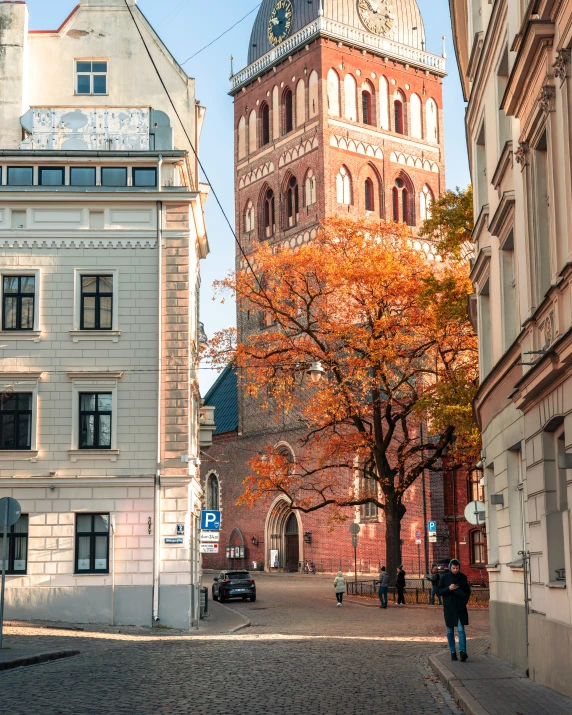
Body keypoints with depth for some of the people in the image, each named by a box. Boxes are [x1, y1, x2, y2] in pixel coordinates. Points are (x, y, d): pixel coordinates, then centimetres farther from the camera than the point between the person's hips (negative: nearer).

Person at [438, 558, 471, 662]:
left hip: (460, 607, 0)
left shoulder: (463, 577, 4)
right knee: (450, 631, 5)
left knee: (461, 629, -11)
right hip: (449, 607, 0)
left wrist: (465, 600, -3)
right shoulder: (444, 577, 0)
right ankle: (453, 652, 13)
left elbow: (468, 591, 13)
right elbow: (439, 591, 1)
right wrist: (448, 589, -17)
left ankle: (462, 651, -17)